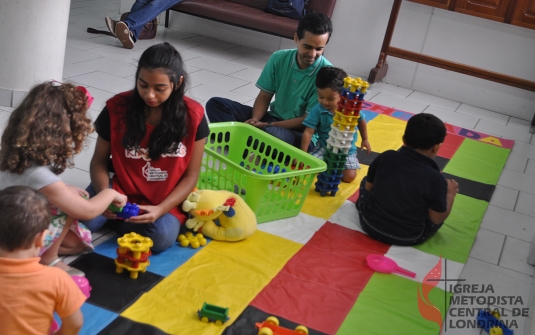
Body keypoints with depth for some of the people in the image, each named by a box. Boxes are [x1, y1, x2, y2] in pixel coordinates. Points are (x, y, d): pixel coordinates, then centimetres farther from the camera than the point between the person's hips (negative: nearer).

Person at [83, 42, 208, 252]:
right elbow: (99, 161, -2)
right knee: (82, 221, -26)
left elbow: (190, 176, -7)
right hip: (122, 193, 0)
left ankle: (116, 220, -1)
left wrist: (160, 209, -21)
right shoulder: (117, 108, -11)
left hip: (165, 200, 0)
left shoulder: (193, 117, -13)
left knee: (162, 238, -29)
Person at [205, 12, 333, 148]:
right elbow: (264, 97, 3)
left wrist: (269, 125, -23)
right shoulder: (279, 58, -4)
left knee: (269, 133, -41)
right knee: (215, 104, -7)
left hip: (301, 133, -5)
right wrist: (255, 120, -18)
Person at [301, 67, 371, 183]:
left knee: (349, 176, -13)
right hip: (323, 146, 0)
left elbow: (361, 120, 5)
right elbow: (308, 132, -20)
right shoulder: (317, 110, -20)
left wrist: (365, 139, 14)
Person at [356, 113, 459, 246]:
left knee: (365, 180, 26)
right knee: (441, 209, 20)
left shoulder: (385, 157, -12)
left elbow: (368, 187, 3)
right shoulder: (435, 179, -20)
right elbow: (437, 219, -10)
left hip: (370, 224, 2)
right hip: (407, 238, -2)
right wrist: (450, 194, 5)